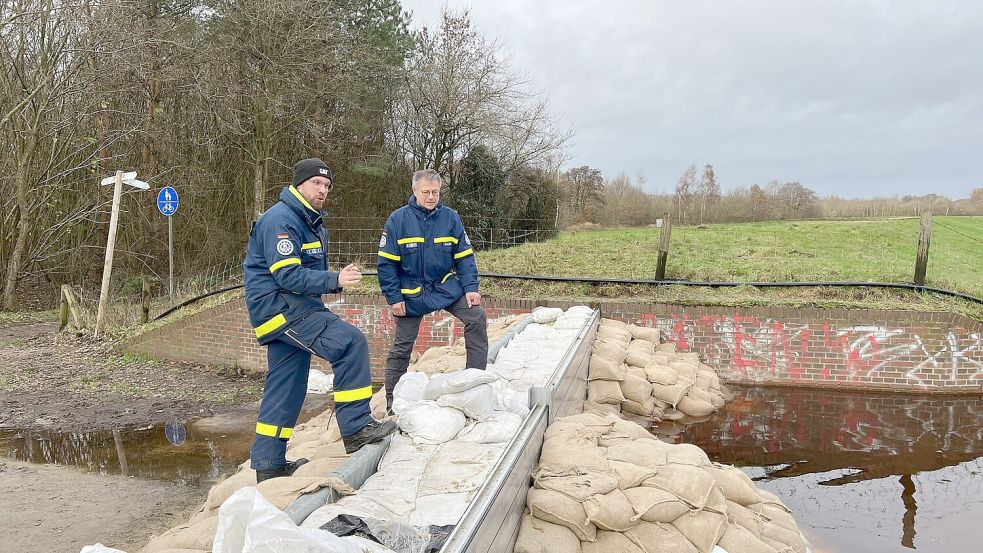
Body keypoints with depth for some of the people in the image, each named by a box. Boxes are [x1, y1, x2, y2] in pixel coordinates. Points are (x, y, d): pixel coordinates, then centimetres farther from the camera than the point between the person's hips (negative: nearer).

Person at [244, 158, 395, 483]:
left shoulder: (311, 222, 19)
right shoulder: (280, 221, -14)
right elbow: (288, 275, -23)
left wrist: (335, 280, 9)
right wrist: (334, 280, -30)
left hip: (293, 308, 10)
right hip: (280, 306, -10)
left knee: (287, 389, 12)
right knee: (350, 341, -22)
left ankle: (268, 465, 20)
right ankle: (356, 428, -16)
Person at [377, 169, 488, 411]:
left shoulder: (450, 217, -5)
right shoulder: (398, 219, -11)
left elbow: (464, 256, -1)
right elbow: (386, 263, -8)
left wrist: (470, 288, -12)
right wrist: (394, 298, -11)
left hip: (446, 287, 2)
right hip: (412, 294, -2)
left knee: (477, 318, -13)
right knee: (402, 346, 6)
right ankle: (392, 400, 22)